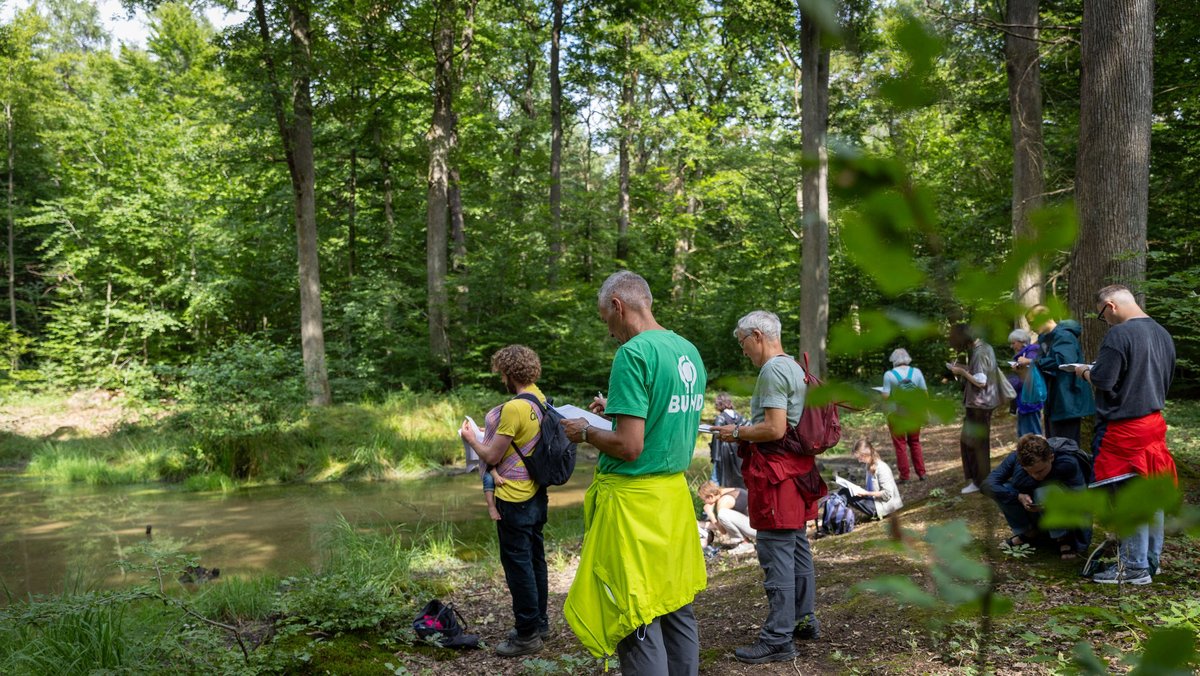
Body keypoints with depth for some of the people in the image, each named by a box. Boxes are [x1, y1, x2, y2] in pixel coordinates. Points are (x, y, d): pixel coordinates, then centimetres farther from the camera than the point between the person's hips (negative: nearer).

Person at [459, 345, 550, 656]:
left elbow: (492, 456, -15)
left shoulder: (514, 408, -22)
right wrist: (493, 433, 17)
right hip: (537, 496, 9)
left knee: (518, 564, 1)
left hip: (514, 500, -9)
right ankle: (539, 621, 30)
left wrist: (471, 438, 1)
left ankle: (527, 634, 10)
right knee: (535, 559, 18)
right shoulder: (541, 400, 4)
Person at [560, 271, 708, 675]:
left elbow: (630, 446, -20)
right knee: (677, 608, 15)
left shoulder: (633, 354, -17)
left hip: (633, 499, -8)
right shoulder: (689, 351, 9)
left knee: (637, 623, 0)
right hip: (675, 493, 9)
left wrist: (586, 431, -3)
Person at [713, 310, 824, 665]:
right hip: (797, 468, 11)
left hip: (776, 472, -11)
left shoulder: (772, 371, -16)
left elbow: (774, 429, -22)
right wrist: (747, 431, 16)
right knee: (797, 547, 17)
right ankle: (804, 620, 27)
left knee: (776, 553, -7)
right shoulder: (794, 367, 16)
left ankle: (778, 639, -3)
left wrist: (738, 433, -8)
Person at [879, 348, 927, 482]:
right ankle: (921, 473, 18)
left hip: (897, 414, -3)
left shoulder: (889, 375, -11)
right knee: (915, 442, 18)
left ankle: (904, 476, 9)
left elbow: (885, 396, -14)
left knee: (900, 444, 7)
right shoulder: (917, 372, -3)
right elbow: (924, 393, -1)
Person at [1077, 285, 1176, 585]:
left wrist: (1084, 371, 0)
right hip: (1154, 424, 8)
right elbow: (1166, 380, 20)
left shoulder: (1119, 334, -17)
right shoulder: (1163, 334, 11)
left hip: (1123, 428, -8)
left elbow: (1102, 380, -19)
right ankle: (1151, 561, 23)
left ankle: (1134, 568, 6)